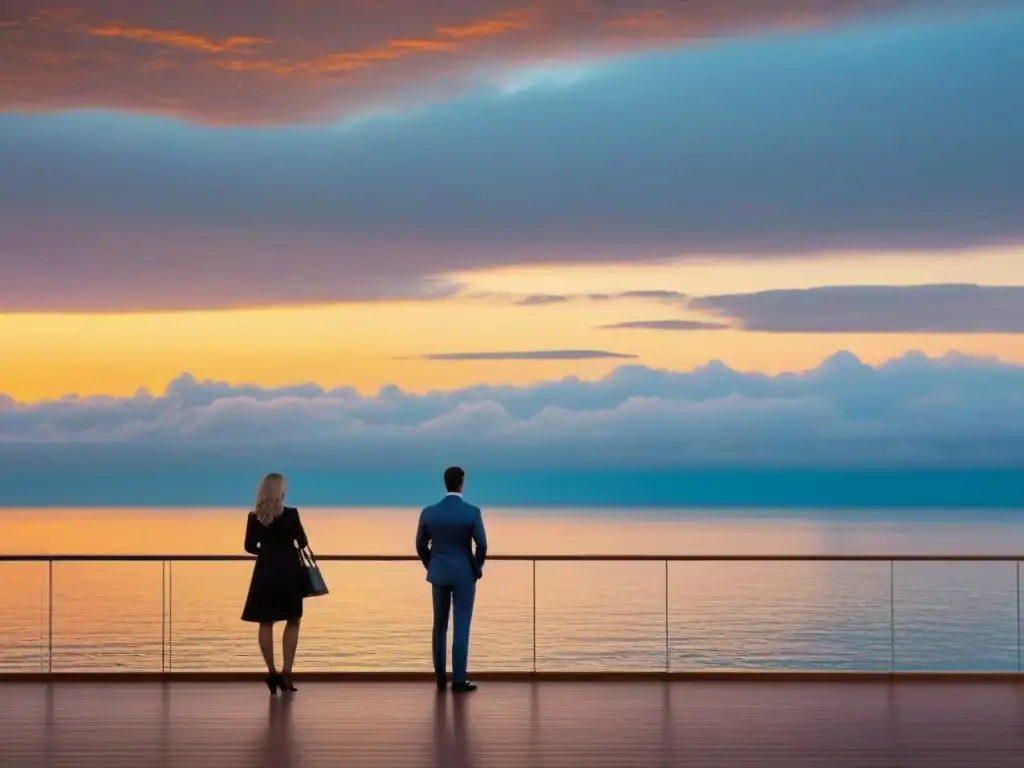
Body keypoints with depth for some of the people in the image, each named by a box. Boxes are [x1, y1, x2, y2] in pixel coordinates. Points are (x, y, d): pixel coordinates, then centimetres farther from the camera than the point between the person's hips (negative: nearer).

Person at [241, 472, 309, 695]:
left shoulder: (254, 517, -2)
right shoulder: (290, 514, -10)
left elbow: (250, 547, 3)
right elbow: (302, 543, -4)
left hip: (265, 572, 2)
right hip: (288, 571, -2)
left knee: (266, 623, 10)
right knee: (293, 621, 9)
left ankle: (272, 672, 8)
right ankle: (286, 673, 2)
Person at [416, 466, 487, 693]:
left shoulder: (429, 512, -4)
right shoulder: (472, 512, -12)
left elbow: (420, 546, 3)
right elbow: (482, 545, -11)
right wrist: (477, 568, 6)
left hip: (439, 574, 3)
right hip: (464, 575, -3)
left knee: (440, 626, 12)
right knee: (461, 627, -1)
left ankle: (441, 678, 14)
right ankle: (458, 680, -2)